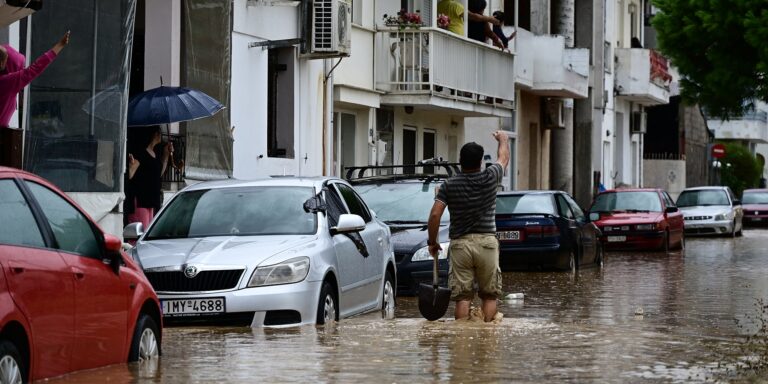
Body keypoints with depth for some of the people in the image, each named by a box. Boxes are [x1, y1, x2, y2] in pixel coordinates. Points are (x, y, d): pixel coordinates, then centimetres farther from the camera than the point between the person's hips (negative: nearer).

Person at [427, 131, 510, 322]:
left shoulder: (449, 185, -1)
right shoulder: (489, 178, 0)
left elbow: (435, 215, -7)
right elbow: (503, 157, 20)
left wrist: (432, 241, 7)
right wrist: (503, 139, 40)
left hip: (460, 244, 0)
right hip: (487, 242, 0)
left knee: (462, 296, 0)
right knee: (490, 295, 7)